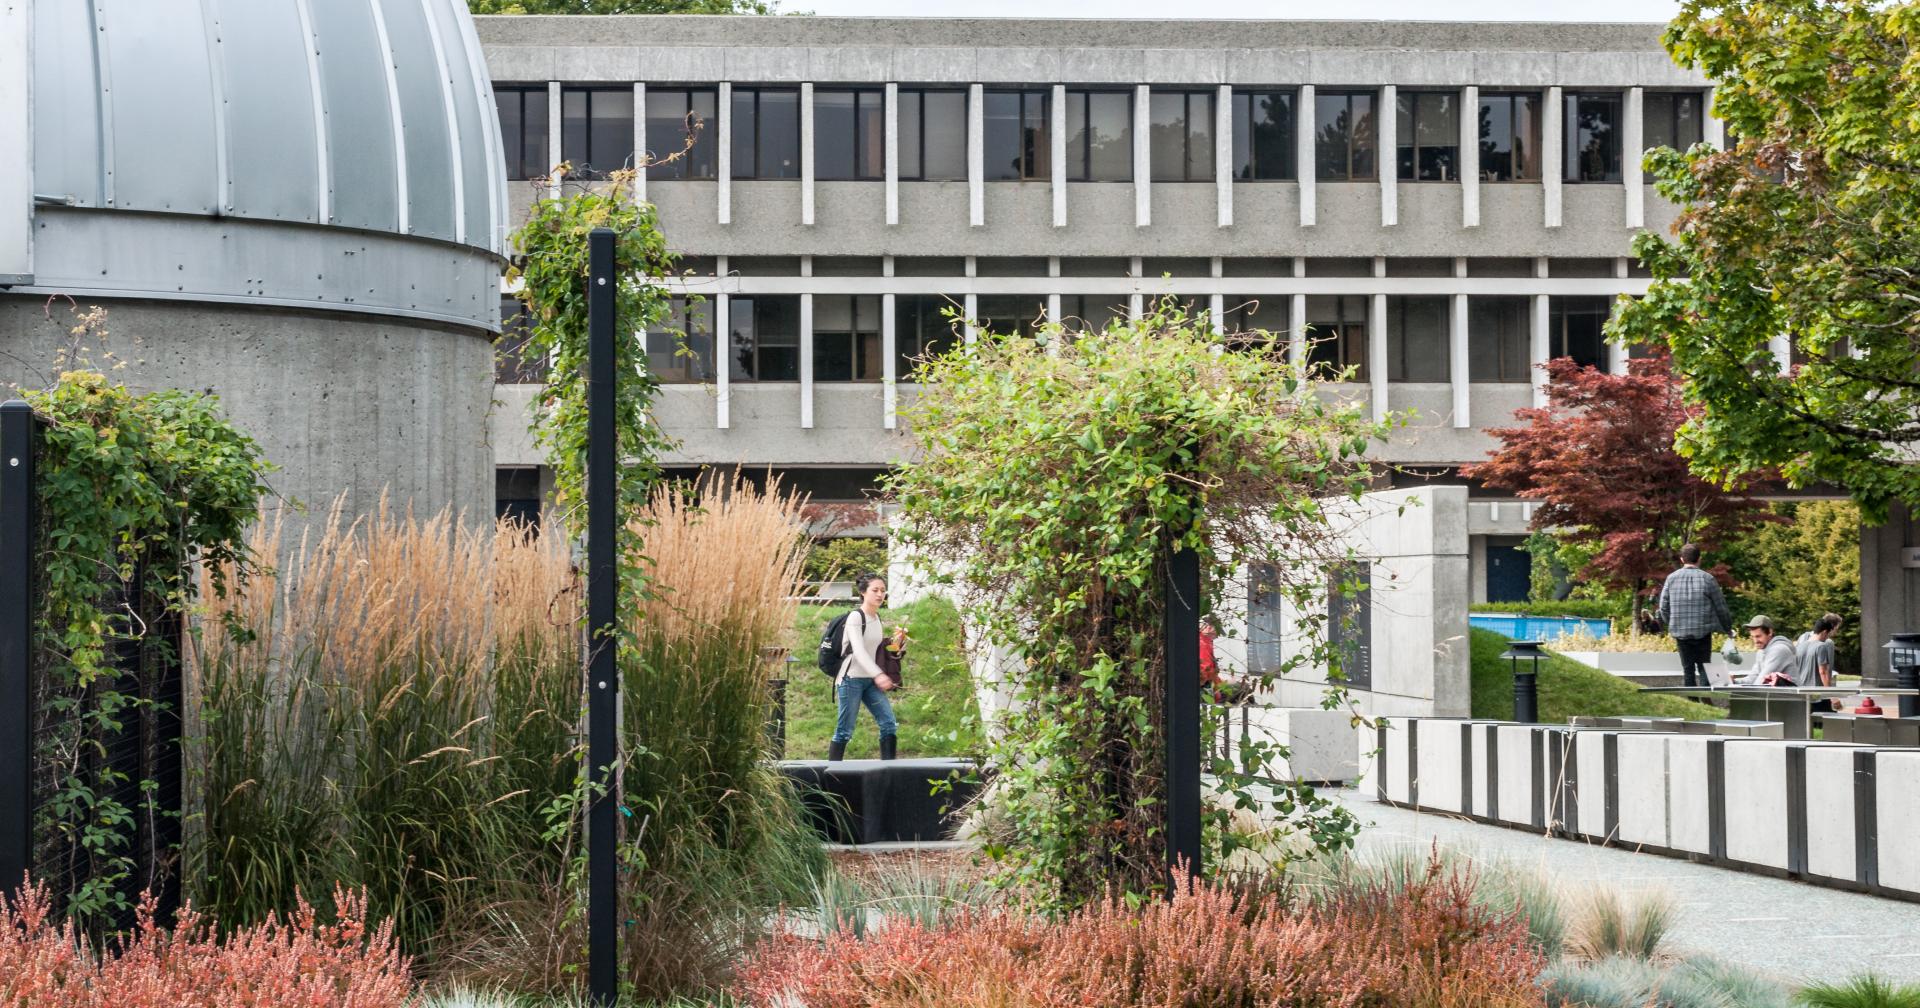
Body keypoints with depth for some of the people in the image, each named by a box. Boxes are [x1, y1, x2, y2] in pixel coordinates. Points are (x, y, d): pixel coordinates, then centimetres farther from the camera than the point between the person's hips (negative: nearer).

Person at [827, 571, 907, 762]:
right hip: (852, 679, -7)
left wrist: (899, 639, -2)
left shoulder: (879, 619, 11)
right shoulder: (855, 617, -11)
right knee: (844, 730, -4)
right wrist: (878, 674, -35)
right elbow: (859, 651, -23)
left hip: (871, 681, 7)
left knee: (889, 724, -3)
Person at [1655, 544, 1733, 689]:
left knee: (1687, 669, 10)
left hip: (1680, 633, 2)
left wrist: (1670, 626, 20)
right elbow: (1721, 607, -1)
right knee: (1704, 667, 6)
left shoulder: (1671, 578, 0)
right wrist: (1727, 627, 15)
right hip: (1703, 632, -2)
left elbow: (1663, 607, 4)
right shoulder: (1707, 579, -6)